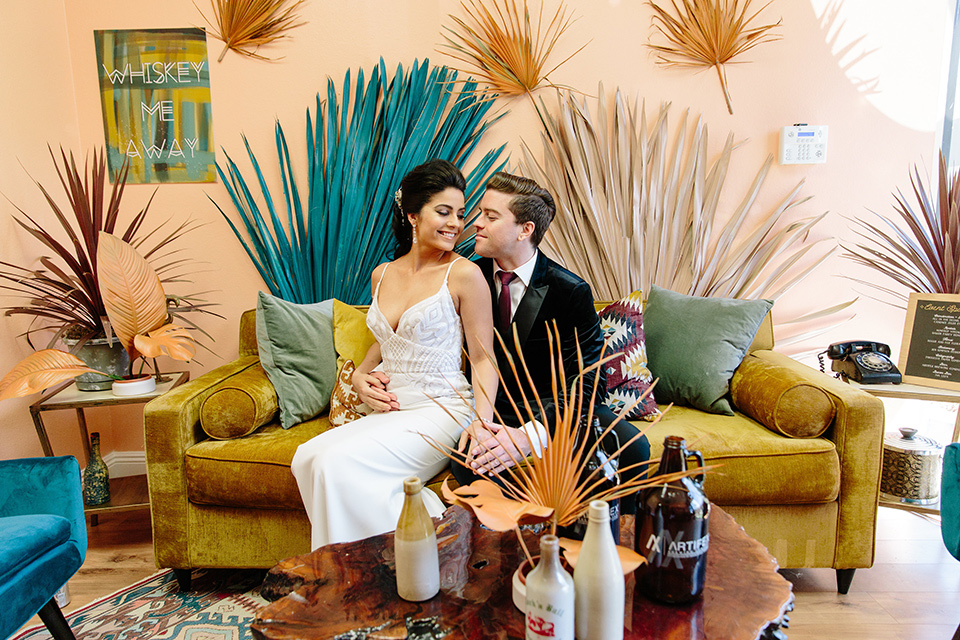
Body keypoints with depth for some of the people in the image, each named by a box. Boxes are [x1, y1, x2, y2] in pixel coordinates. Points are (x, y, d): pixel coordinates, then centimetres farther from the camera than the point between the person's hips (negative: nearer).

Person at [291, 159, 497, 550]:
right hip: (387, 412, 6)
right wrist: (361, 376, 6)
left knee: (339, 460, -24)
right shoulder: (382, 275, 11)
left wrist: (483, 426, -20)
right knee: (307, 456, -17)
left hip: (440, 412, -6)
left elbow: (483, 359, -6)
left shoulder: (464, 275, -7)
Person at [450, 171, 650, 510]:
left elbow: (589, 381, -14)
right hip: (494, 409, 1)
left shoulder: (571, 291, -10)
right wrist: (474, 420, -21)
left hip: (558, 408, -1)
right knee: (467, 458, -31)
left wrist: (530, 435, -30)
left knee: (632, 446, -27)